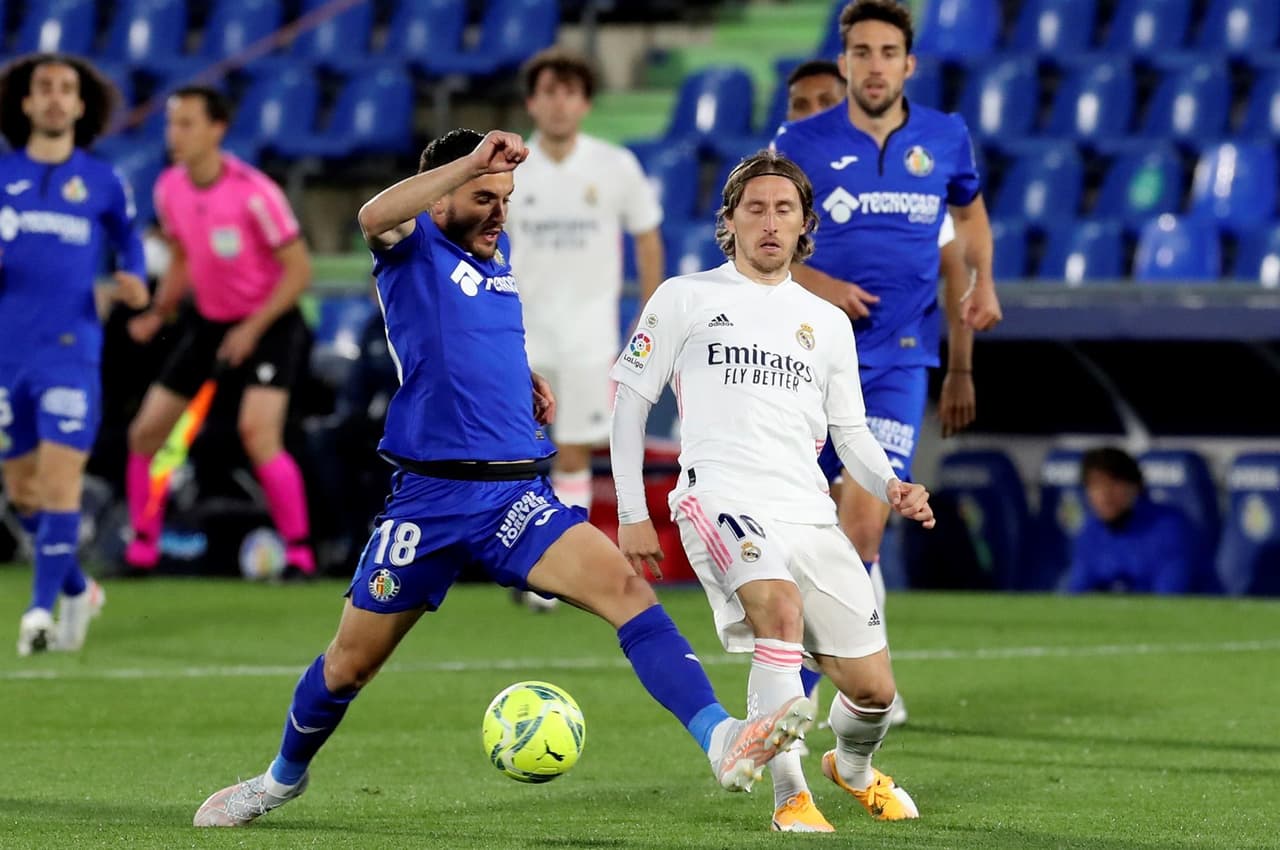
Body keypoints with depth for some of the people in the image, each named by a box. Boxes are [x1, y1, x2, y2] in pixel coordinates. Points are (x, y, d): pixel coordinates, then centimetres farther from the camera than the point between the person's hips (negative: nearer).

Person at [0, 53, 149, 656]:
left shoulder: (103, 183, 5)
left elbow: (128, 239, 20)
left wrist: (134, 285, -1)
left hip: (71, 352, -2)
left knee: (61, 480, -14)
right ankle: (77, 590, 29)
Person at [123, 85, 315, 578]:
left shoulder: (253, 192, -22)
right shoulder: (169, 189, -3)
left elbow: (299, 269, -17)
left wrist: (253, 328, -24)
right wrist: (158, 314, -1)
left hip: (267, 323, -7)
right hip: (208, 321, 7)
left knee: (258, 432, -25)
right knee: (145, 432, 3)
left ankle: (299, 553, -13)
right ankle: (141, 550, 19)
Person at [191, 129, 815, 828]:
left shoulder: (499, 252, 15)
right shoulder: (414, 247, -3)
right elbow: (374, 216, -30)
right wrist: (471, 162, -38)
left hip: (518, 495, 4)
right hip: (429, 499, -4)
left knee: (626, 589, -21)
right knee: (349, 664, 9)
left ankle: (723, 742, -35)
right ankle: (284, 777, 38)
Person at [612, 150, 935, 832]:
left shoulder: (828, 323, 20)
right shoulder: (686, 298, 8)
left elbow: (849, 431, 22)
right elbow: (630, 399, 9)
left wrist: (892, 488, 1)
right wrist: (631, 514, 2)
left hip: (810, 514, 5)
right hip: (720, 498, -5)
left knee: (873, 688, 2)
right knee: (781, 605, -35)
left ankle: (853, 767, 39)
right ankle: (791, 798, -29)